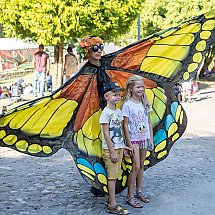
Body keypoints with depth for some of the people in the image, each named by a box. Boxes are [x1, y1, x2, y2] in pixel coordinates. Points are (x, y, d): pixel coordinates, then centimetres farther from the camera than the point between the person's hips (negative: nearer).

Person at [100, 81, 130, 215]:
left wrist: (122, 145, 14)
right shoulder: (106, 112, -14)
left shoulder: (118, 111, 11)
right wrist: (112, 151, -16)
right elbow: (106, 133, -15)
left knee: (114, 176, 11)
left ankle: (111, 201, 19)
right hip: (110, 149, -7)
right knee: (112, 176, -5)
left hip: (118, 148, 8)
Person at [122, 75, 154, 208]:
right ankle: (130, 196, 2)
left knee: (141, 166, 11)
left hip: (144, 139, 6)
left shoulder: (145, 103, 6)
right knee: (136, 167, -7)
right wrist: (129, 144, -13)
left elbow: (149, 122, 11)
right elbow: (125, 125, -11)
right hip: (134, 139, -6)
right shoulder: (127, 105, -12)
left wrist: (151, 139, 7)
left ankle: (139, 192, 23)